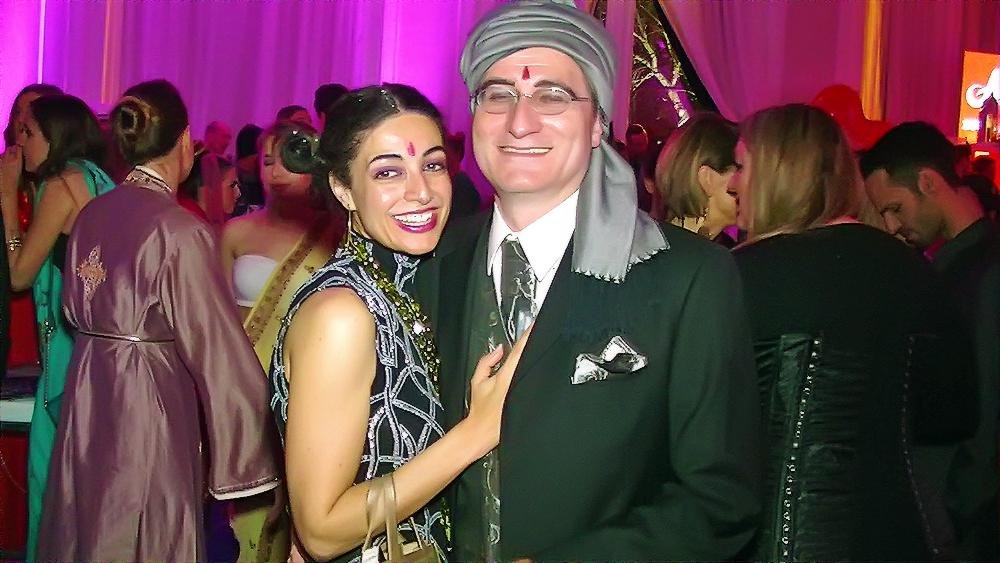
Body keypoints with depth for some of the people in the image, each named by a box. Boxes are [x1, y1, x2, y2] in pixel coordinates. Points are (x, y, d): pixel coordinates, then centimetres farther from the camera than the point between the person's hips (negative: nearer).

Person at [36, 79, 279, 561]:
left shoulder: (91, 215, 2)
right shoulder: (181, 231, -18)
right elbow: (215, 349, -16)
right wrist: (247, 452, -9)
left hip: (88, 397, 7)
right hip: (151, 404, -7)